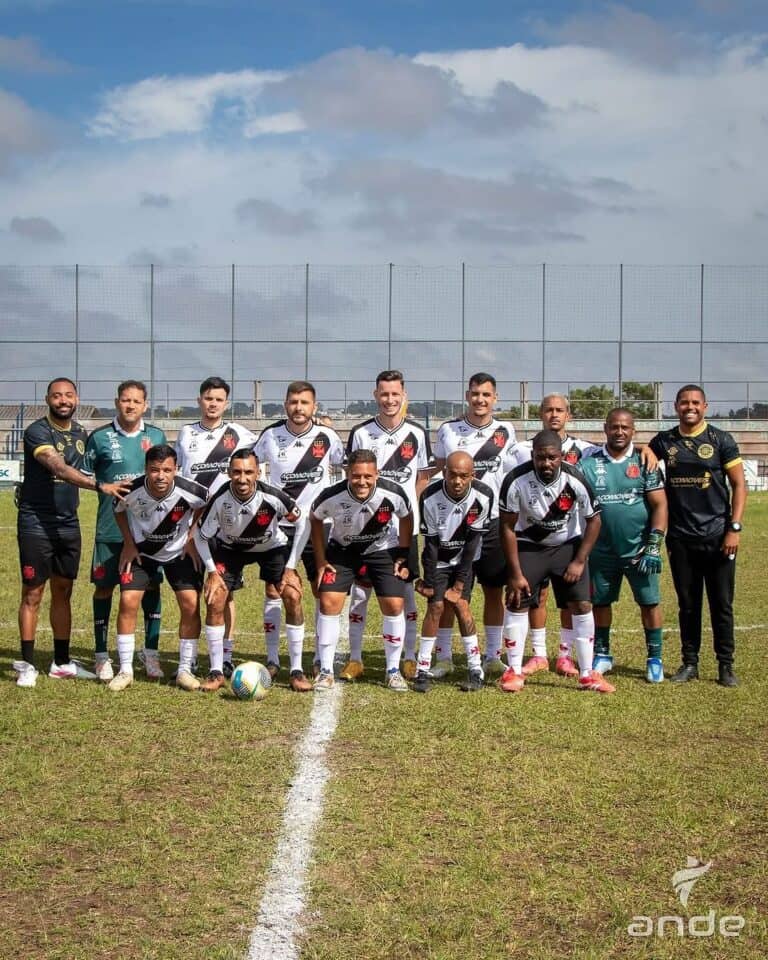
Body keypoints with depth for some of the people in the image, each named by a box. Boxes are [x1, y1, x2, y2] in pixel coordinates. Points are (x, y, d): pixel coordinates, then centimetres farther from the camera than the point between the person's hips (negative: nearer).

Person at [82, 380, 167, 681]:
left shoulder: (156, 436, 6)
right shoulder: (100, 437, -2)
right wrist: (108, 487, -11)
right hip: (110, 528, -2)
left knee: (151, 586, 4)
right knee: (104, 588, 3)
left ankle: (150, 653, 17)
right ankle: (102, 656, 14)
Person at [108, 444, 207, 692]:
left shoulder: (189, 491, -29)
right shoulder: (131, 491, -28)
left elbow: (205, 504, -3)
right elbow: (118, 510, -2)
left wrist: (192, 538, -5)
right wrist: (128, 543, -6)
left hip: (179, 552, 0)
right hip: (141, 551, 0)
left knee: (191, 604, -10)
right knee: (128, 602, -13)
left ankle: (185, 670, 4)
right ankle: (125, 671, 0)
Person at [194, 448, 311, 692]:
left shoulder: (272, 497, -34)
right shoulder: (220, 500, -32)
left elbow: (302, 523, -17)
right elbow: (201, 535, -13)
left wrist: (290, 567, -17)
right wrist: (212, 572, -18)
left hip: (272, 547, 0)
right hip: (230, 548, 1)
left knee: (293, 596, -16)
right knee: (214, 601, -14)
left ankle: (296, 671, -6)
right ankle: (216, 672, 0)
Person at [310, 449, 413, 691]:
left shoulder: (393, 494, -29)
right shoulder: (331, 497, -30)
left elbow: (406, 518, -5)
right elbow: (315, 520, -7)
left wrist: (402, 557, -5)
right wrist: (321, 562, -6)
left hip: (383, 549, 0)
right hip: (342, 549, 0)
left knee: (394, 606, -8)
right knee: (329, 603, -12)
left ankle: (393, 671, 9)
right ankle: (326, 671, 1)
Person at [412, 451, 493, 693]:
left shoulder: (482, 496, -24)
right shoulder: (430, 497, -26)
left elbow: (472, 542, -17)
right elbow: (431, 544, -17)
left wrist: (460, 583, -15)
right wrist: (429, 582, -12)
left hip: (464, 560, 0)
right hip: (438, 561, 0)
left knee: (460, 605, -12)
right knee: (436, 606, -11)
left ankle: (476, 669, -4)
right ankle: (423, 671, -3)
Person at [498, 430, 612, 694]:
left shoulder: (575, 481, -24)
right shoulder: (516, 481, -26)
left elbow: (593, 520, -8)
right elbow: (508, 528, -14)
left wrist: (579, 561, -12)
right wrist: (515, 573, -14)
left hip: (568, 545, 1)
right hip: (528, 545, 0)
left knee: (582, 605, -6)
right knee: (516, 603, -7)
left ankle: (587, 674, 4)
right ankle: (514, 671, 6)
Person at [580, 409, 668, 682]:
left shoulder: (644, 462, -3)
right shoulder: (589, 464, 1)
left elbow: (659, 505, -5)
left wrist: (654, 546, -12)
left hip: (639, 549, -2)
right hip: (602, 550, 2)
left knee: (649, 603, 1)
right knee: (600, 602, 10)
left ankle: (655, 658, 13)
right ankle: (602, 655, 26)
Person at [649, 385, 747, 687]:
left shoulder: (720, 440, -1)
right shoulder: (664, 441, 5)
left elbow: (739, 485, -1)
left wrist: (734, 528, -9)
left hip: (717, 537, -2)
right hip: (680, 538, 2)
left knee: (721, 604, 3)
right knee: (687, 604, 9)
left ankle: (725, 665, 11)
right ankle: (690, 663, 19)